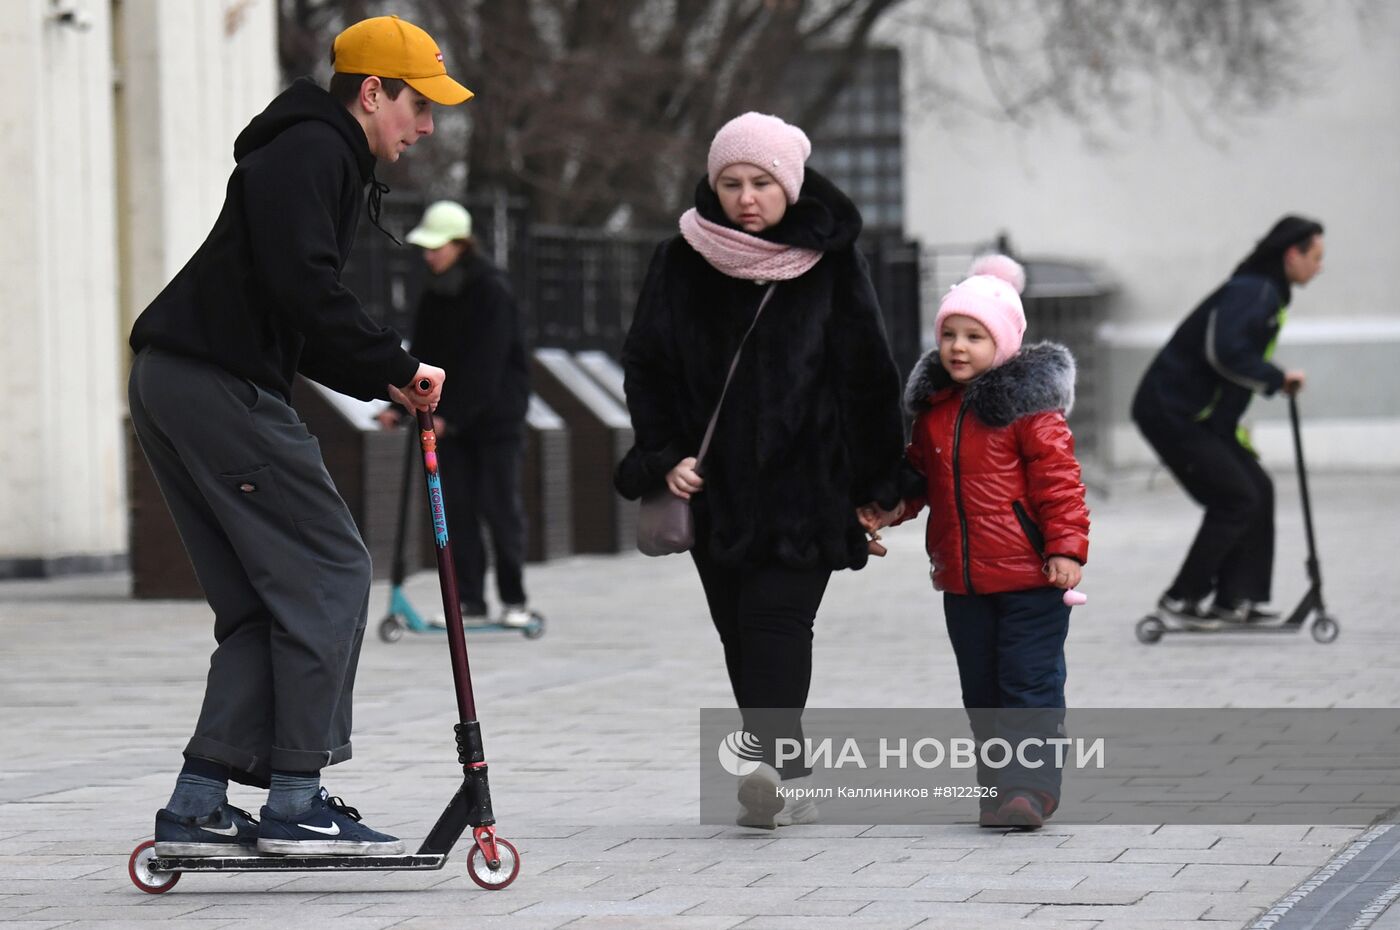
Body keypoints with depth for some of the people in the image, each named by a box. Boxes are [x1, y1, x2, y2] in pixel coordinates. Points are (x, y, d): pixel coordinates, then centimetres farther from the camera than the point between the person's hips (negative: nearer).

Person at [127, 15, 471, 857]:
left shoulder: (327, 159, 24)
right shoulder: (310, 152, -9)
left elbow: (304, 331, 24)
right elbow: (303, 288, -23)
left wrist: (383, 381, 12)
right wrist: (398, 363, -16)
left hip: (175, 390, 10)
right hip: (219, 386, -10)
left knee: (264, 600, 10)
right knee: (331, 572, -7)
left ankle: (198, 806, 8)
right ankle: (295, 802, -6)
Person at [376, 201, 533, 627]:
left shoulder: (492, 292, -15)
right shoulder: (436, 295, 7)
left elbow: (484, 366, -20)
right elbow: (422, 355, 8)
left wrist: (449, 415, -24)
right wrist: (398, 404, -5)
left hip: (496, 415, -6)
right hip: (451, 418, 6)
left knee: (499, 504, -5)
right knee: (457, 505, 1)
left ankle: (514, 599, 4)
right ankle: (469, 599, 5)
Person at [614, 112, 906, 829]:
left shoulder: (831, 265, 1)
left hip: (803, 483, -1)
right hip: (715, 486, 1)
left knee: (776, 617, -9)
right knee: (741, 633, -4)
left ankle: (774, 763, -14)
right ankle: (790, 785, -7)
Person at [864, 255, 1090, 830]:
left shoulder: (1028, 405, -9)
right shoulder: (932, 408, 9)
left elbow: (1058, 480, -10)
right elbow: (921, 474, 21)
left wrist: (1066, 547, -18)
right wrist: (892, 507, 3)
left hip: (1029, 576, -7)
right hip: (962, 580, 7)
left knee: (1029, 685, -5)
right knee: (982, 691, 13)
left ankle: (1027, 785, -3)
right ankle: (997, 785, 22)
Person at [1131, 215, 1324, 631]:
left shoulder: (1267, 293, 15)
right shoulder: (1250, 292, -18)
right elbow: (1225, 353, -30)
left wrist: (1234, 430, 18)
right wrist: (1278, 378, -18)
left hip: (1200, 415, 10)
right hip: (1171, 411, -10)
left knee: (1257, 489, 9)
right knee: (1236, 498, -9)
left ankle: (1234, 599, 11)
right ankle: (1183, 597, -1)